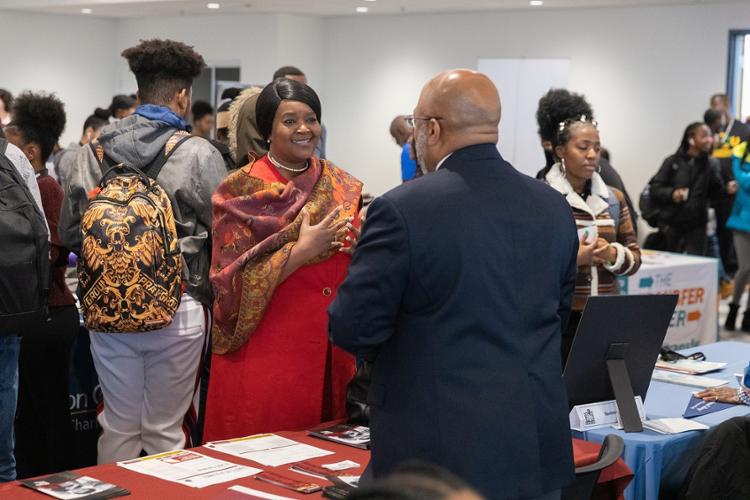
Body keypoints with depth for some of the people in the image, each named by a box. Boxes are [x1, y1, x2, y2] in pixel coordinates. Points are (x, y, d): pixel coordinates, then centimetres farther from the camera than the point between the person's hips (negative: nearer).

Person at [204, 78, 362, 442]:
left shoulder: (343, 187, 7)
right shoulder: (240, 191, -6)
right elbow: (232, 279, -12)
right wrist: (302, 250, -19)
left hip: (329, 353, 4)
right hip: (262, 351, -4)